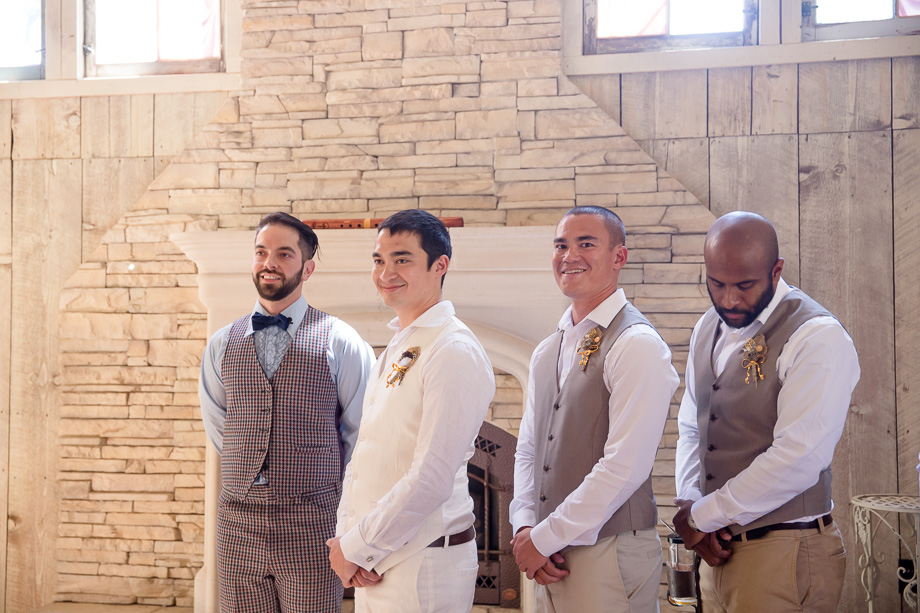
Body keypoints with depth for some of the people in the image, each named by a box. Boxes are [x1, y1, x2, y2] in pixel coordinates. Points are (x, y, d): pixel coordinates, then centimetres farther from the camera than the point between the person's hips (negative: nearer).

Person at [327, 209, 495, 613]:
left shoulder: (454, 352, -16)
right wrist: (346, 536, 0)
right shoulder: (395, 350, 13)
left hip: (424, 565, -8)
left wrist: (355, 549, -14)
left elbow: (431, 479, -21)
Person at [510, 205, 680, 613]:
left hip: (609, 559, -7)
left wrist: (544, 538, -14)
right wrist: (524, 527, -2)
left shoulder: (638, 345, -13)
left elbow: (625, 467, -20)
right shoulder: (547, 353, 12)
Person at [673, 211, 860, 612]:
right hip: (719, 551, 7)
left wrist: (703, 516, -13)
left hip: (782, 555, -6)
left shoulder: (818, 338, -16)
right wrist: (689, 504, -3)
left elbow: (797, 462, -21)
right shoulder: (707, 329, 9)